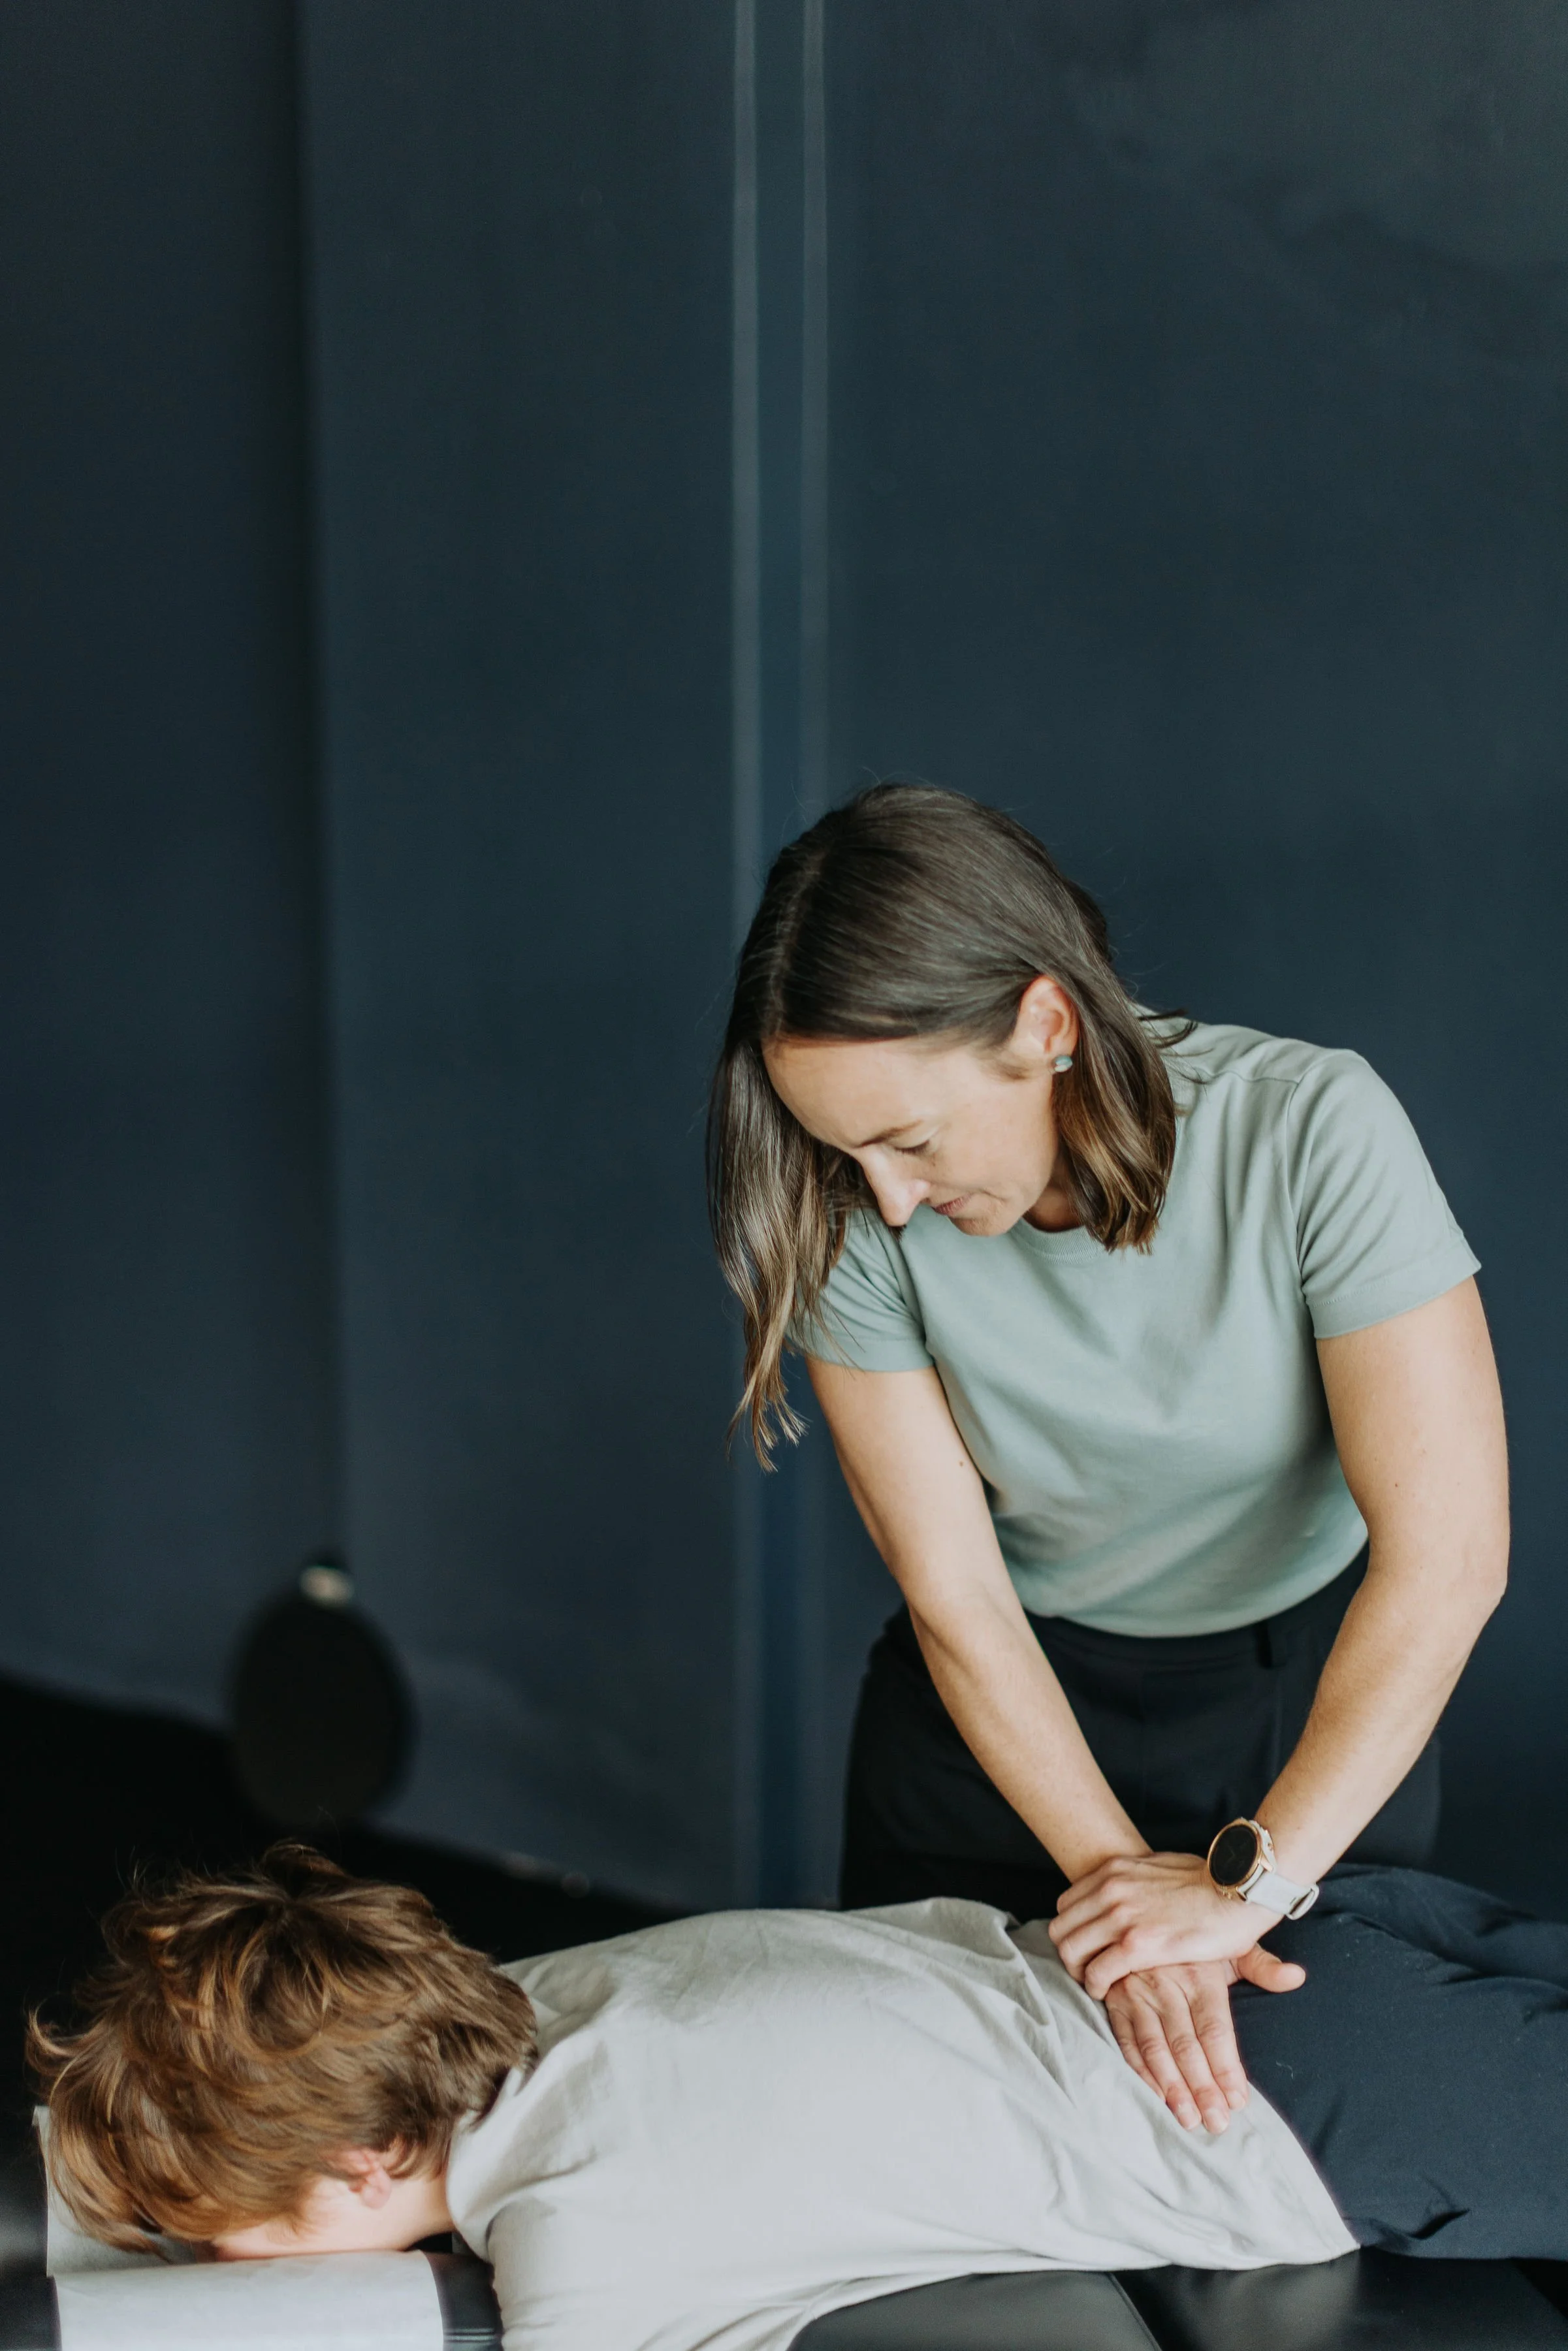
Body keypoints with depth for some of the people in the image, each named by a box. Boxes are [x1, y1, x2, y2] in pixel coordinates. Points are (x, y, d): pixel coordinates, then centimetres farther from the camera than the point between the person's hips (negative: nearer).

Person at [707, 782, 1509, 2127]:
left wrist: (1251, 1881, -32)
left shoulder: (1310, 1131, -29)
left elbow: (1447, 1554, -30)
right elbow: (955, 1593, -17)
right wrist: (1126, 1882, -23)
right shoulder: (858, 1226, -22)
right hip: (1013, 1702, 2)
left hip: (1315, 1689, -1)